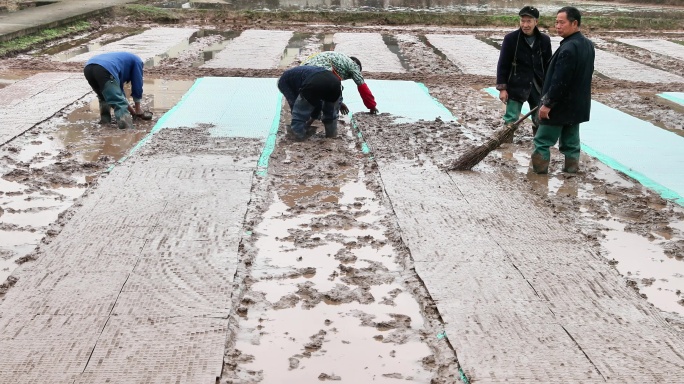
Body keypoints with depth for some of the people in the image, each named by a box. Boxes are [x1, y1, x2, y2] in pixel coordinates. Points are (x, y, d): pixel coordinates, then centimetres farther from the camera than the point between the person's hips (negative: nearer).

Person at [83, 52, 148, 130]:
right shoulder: (137, 61, 27)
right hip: (104, 69, -8)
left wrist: (131, 109, 50)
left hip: (88, 68, 8)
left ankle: (104, 120, 29)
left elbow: (118, 89, 46)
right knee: (119, 103, -7)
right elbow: (137, 86, 25)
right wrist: (138, 109, 35)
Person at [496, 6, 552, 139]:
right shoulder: (511, 39, -9)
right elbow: (503, 65, -6)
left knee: (540, 120, 12)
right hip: (516, 86, -3)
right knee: (510, 120, -1)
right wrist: (502, 88, -10)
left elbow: (548, 66, 7)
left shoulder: (544, 40, -1)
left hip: (538, 87, 3)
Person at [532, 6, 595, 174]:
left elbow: (559, 80, -26)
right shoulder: (588, 44, 9)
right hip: (577, 105, 9)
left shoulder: (568, 48, -23)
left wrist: (547, 104, -19)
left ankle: (538, 174, 7)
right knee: (571, 142, 14)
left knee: (542, 142, 2)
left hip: (560, 106, -9)